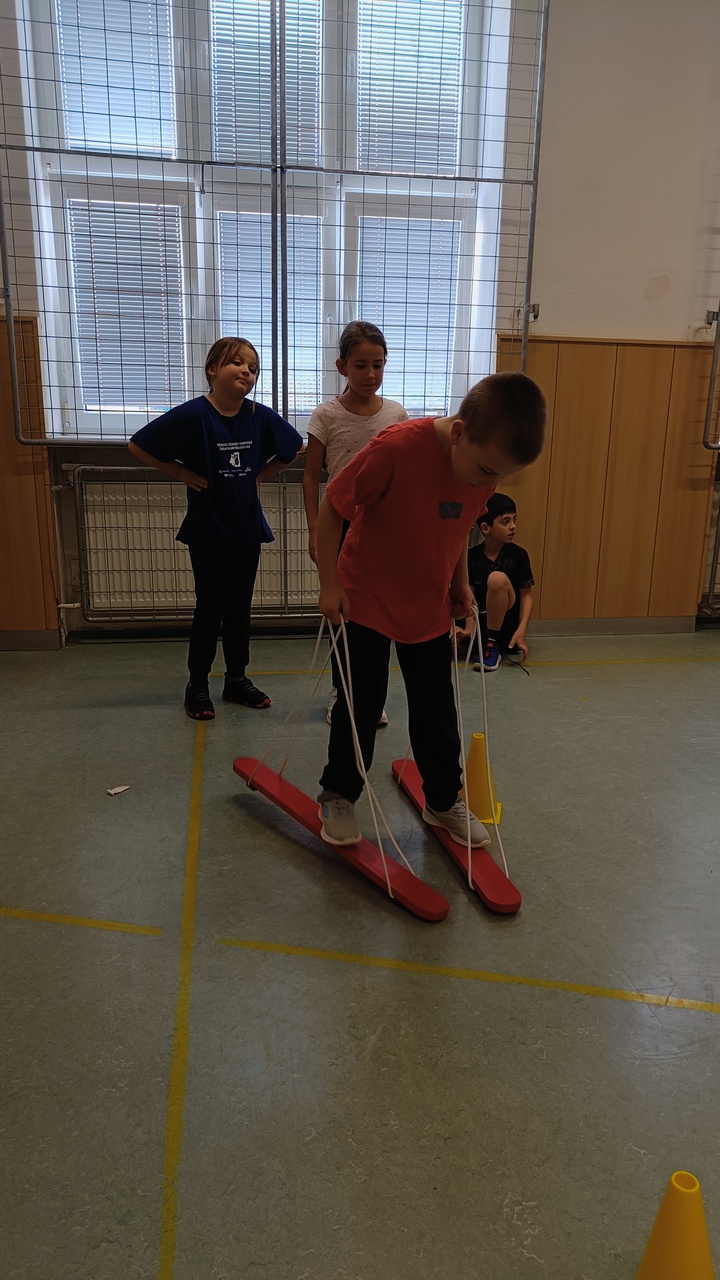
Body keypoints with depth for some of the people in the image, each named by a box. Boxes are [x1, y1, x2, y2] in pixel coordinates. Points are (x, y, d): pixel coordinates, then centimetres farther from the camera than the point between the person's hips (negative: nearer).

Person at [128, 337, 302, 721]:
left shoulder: (260, 416, -4)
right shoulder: (193, 414, -15)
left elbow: (294, 447, 14)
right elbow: (138, 446, -11)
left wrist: (261, 474, 4)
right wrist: (181, 472, -10)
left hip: (247, 530, 4)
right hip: (207, 532, -4)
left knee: (240, 608, 13)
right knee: (209, 610, 5)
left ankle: (237, 679, 28)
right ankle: (197, 686, 21)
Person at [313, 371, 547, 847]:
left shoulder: (489, 460, -11)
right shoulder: (395, 448, -30)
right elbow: (332, 509, -18)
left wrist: (461, 582, 8)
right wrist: (329, 584, -16)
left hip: (430, 606, 5)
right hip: (366, 600, -4)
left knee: (437, 711, 11)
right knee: (360, 706, 7)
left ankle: (444, 800, 30)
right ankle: (338, 795, 27)